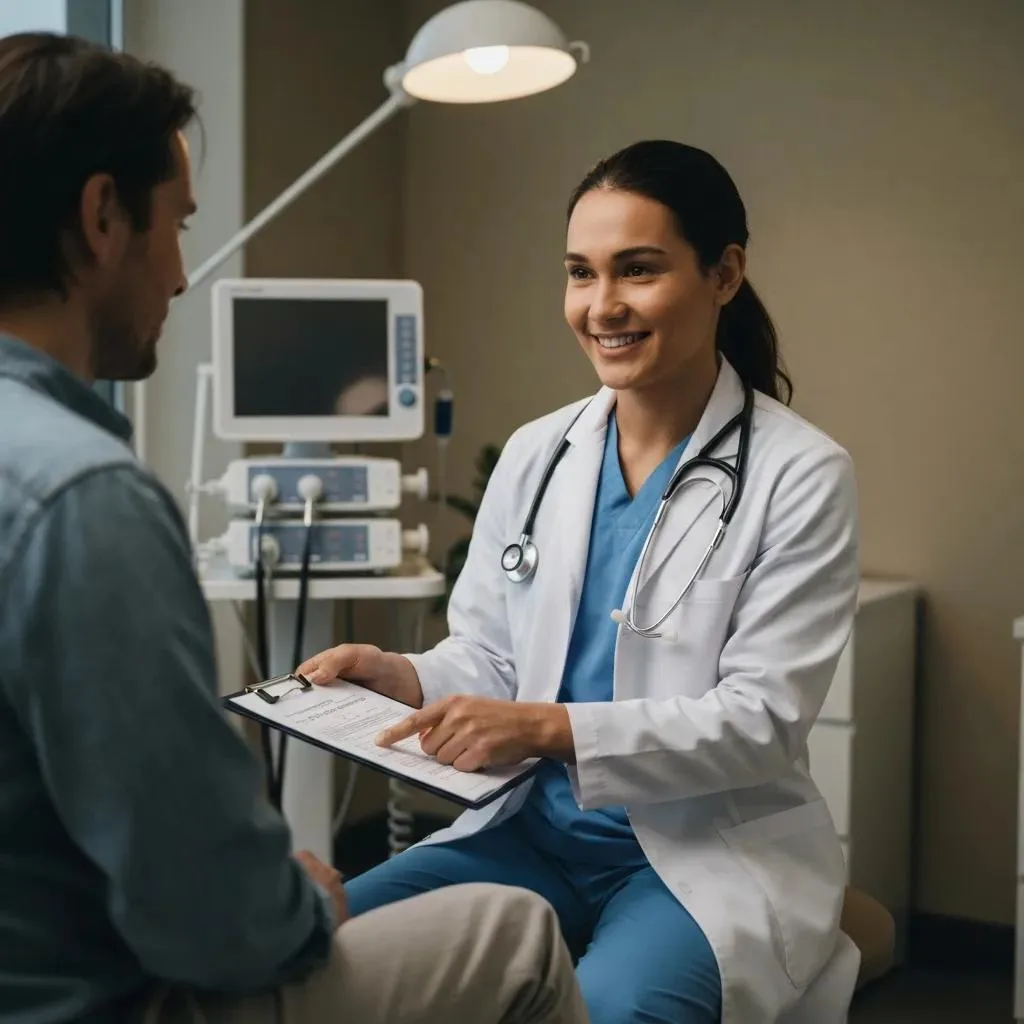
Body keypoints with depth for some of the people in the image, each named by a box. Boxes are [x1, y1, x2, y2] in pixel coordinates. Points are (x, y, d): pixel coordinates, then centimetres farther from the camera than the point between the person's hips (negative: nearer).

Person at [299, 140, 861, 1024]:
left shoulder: (801, 476, -9)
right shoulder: (534, 455, 7)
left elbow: (764, 716, -13)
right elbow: (488, 655, 12)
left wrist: (551, 729, -25)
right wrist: (404, 677, -12)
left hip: (713, 853, -4)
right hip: (535, 831, 5)